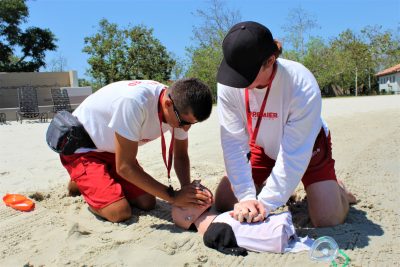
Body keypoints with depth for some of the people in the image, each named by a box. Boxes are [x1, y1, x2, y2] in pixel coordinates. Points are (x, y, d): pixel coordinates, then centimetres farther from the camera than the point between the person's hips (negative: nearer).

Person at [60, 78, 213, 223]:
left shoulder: (181, 109, -17)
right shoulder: (134, 101, -39)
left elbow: (181, 156, -4)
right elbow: (124, 167, -32)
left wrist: (187, 191, -22)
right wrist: (172, 196, -29)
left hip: (111, 150, 6)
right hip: (80, 149, -6)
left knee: (147, 203, -3)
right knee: (120, 212, -18)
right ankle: (81, 182, 10)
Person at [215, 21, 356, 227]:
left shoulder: (303, 86, -36)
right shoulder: (228, 85, -28)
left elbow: (294, 153, -34)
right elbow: (234, 143, -27)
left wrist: (266, 204, -35)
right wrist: (247, 197, -32)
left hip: (307, 146, -2)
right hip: (262, 147, 3)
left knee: (329, 219, -13)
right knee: (224, 204, -5)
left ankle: (333, 187, 22)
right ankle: (265, 185, 24)